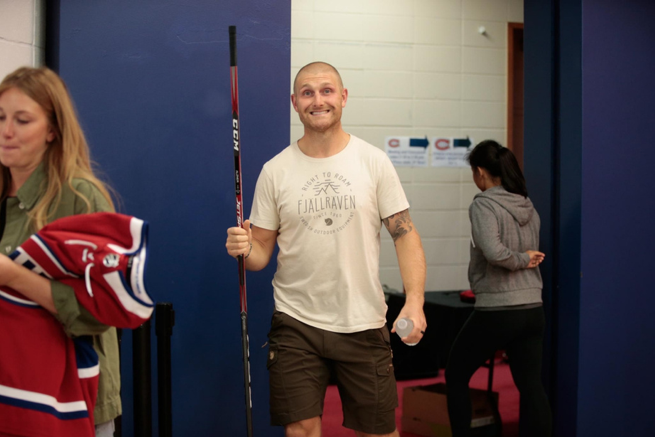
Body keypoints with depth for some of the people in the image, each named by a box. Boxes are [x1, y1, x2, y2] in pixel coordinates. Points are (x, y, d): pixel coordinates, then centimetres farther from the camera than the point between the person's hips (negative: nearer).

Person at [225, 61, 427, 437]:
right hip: (296, 322, 0)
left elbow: (405, 233, -2)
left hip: (363, 323, 0)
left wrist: (415, 301, -15)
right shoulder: (275, 171, 1)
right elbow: (262, 252, 4)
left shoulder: (374, 161, 0)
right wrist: (244, 249, -20)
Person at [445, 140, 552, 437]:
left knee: (455, 374, 12)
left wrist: (522, 260, -13)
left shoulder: (483, 205, -13)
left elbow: (493, 252, -27)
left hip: (496, 311, -7)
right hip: (533, 310, 7)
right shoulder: (529, 208, 9)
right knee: (531, 384, 11)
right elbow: (533, 253, 15)